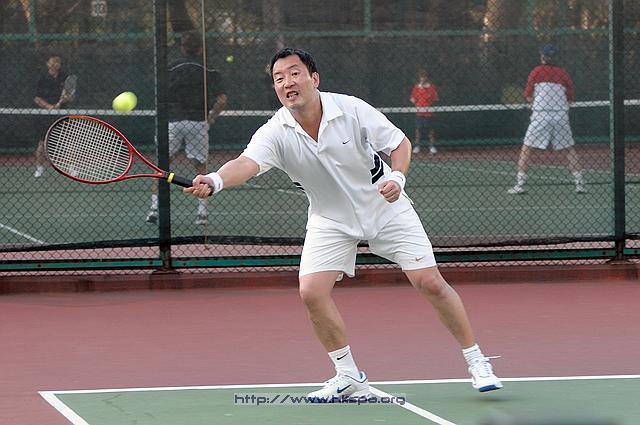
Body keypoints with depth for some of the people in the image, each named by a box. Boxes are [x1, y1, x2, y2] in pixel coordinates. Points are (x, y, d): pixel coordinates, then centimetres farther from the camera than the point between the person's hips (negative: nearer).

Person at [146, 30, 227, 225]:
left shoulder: (171, 69, 5)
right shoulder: (208, 70, 2)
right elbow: (222, 100, -6)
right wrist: (210, 118, 7)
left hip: (172, 121, 0)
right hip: (198, 121, 0)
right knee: (201, 168, 9)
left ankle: (155, 207, 0)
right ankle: (202, 212, 1)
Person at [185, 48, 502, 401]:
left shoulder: (352, 110, -20)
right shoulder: (276, 133, -21)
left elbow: (399, 142, -7)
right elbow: (247, 163, -40)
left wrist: (397, 177, -27)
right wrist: (215, 181, -61)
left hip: (385, 208, -1)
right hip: (330, 219, 2)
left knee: (430, 282, -9)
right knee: (311, 292, -15)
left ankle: (476, 362, 9)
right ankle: (348, 376, 4)